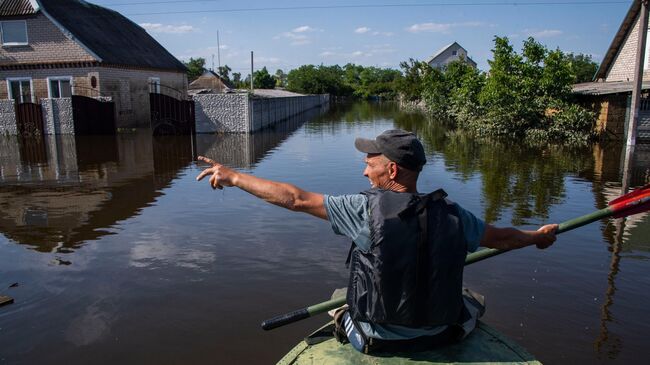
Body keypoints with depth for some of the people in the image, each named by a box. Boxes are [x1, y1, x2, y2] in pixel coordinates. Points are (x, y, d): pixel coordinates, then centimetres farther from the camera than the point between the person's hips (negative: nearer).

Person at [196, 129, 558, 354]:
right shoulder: (452, 215, -12)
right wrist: (539, 236, 27)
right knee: (473, 298, 32)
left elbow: (295, 198, -19)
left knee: (339, 300, 29)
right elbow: (502, 237, 5)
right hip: (443, 337, 3)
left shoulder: (367, 209, -22)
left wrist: (233, 176, -8)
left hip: (378, 341, -2)